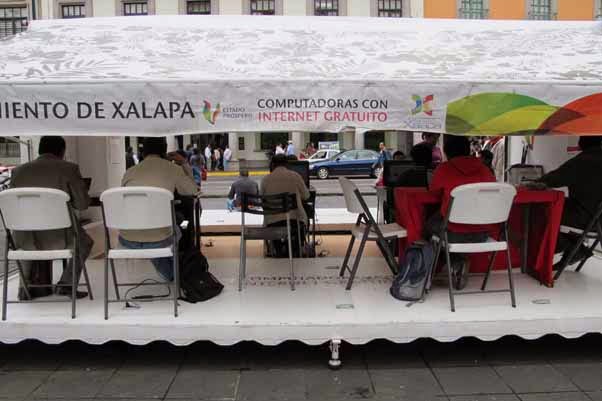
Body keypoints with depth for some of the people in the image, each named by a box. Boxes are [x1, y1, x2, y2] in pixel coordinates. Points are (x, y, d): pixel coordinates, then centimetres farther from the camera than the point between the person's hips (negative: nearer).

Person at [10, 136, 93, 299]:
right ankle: (66, 285, 21)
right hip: (60, 240, -3)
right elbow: (82, 203, -6)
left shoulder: (18, 171, 3)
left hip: (27, 241, 4)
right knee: (85, 242, 29)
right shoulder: (69, 169, -7)